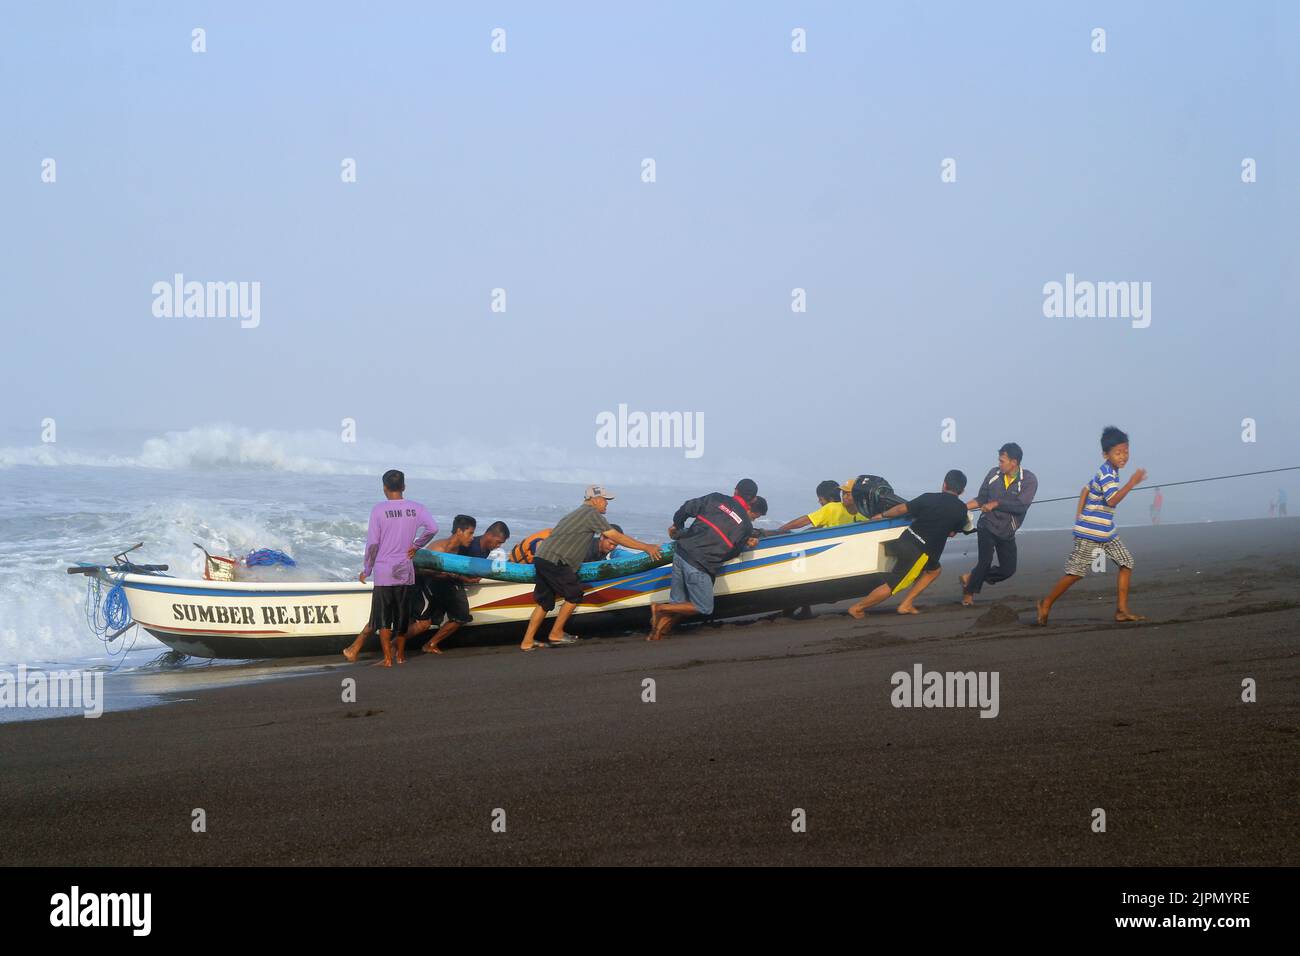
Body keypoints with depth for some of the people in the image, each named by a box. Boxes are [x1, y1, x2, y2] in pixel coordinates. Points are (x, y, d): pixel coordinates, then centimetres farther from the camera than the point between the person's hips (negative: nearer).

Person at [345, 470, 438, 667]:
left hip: (384, 571, -3)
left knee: (383, 618, 4)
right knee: (402, 617, 12)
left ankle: (388, 658, 2)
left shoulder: (378, 510, -7)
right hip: (406, 572, 3)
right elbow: (433, 528, -12)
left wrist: (366, 571, 3)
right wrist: (415, 546, 3)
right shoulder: (416, 508, 1)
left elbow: (372, 544, -7)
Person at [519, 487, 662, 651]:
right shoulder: (592, 514, -6)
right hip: (555, 562, -10)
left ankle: (527, 642, 13)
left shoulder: (578, 512, 25)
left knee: (544, 602, 14)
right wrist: (646, 547, -5)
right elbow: (617, 537, -9)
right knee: (574, 596, 2)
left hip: (541, 558, 10)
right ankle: (556, 634, 8)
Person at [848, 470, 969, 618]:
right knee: (892, 586, 5)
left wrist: (882, 515, 22)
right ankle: (857, 608, 9)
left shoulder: (929, 498, 3)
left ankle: (906, 605, 18)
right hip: (921, 553, -5)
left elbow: (901, 509, 7)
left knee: (935, 570, 26)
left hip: (905, 540, 5)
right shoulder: (961, 510, -1)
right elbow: (951, 533, 10)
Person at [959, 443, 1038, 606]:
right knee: (985, 561, -15)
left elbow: (1021, 505, -24)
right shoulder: (994, 473, -4)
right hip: (987, 526, -2)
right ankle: (969, 592, 7)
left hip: (1007, 532, 2)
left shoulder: (1029, 480, -12)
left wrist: (996, 504, -21)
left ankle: (971, 578, 24)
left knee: (1008, 569, 5)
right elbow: (981, 499, 6)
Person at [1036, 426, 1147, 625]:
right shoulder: (1106, 473, -19)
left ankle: (1122, 610, 2)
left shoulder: (1109, 472, 11)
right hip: (1090, 532, -10)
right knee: (1076, 573, -3)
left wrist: (1080, 516, 15)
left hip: (1107, 531, 10)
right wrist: (1131, 483, -32)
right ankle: (1046, 604, 13)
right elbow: (1112, 500, -30)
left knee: (1127, 563, 1)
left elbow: (1086, 489, 19)